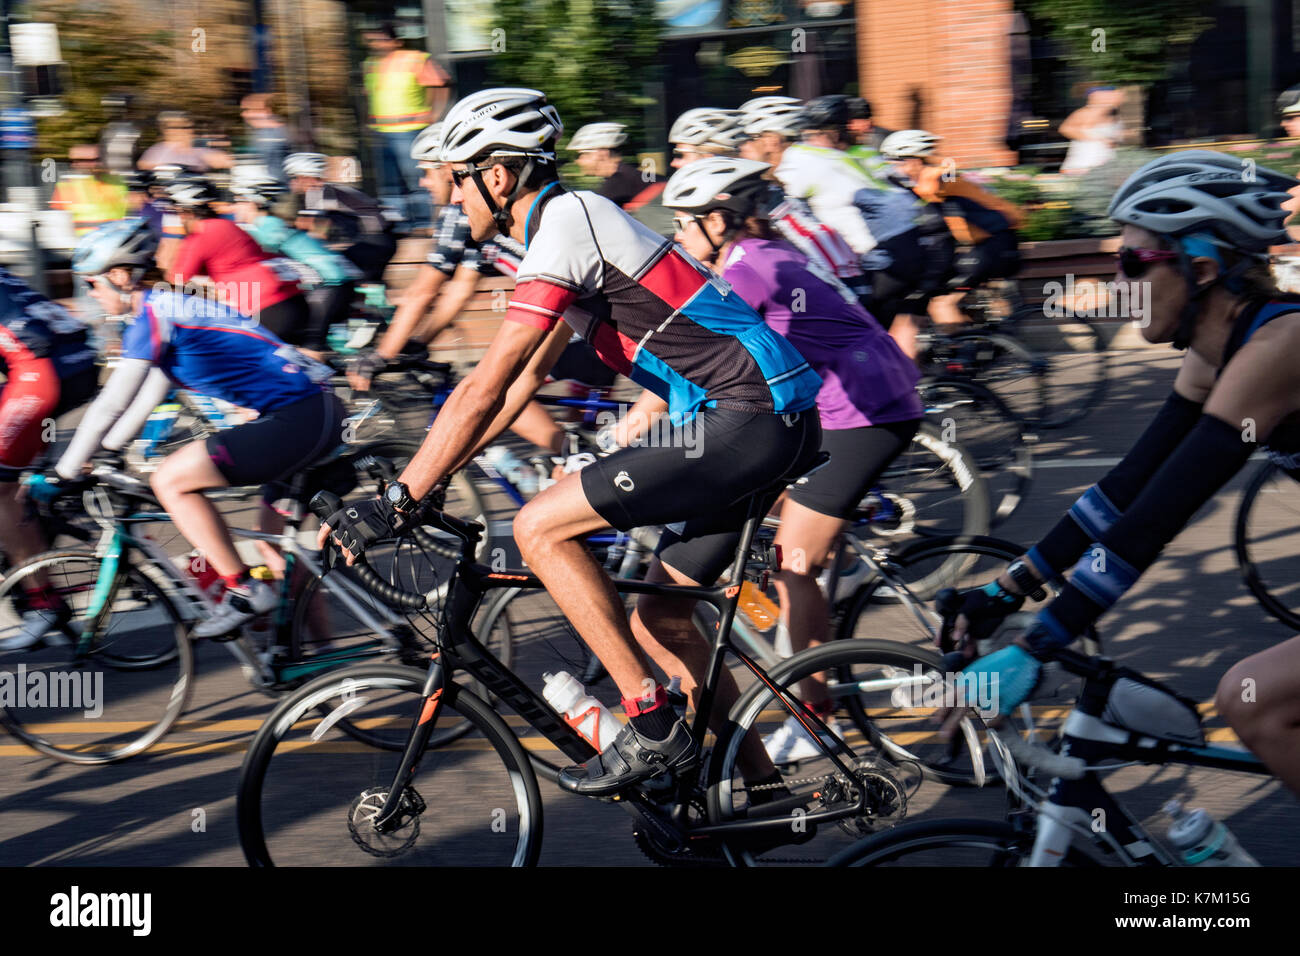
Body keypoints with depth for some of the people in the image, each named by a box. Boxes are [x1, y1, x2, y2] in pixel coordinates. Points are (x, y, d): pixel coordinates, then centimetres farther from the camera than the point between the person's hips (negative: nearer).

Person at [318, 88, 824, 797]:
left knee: (539, 527, -11)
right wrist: (428, 476, 22)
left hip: (748, 419, -10)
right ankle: (765, 792, 21)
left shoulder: (565, 223, -12)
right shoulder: (572, 221, 19)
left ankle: (654, 729, -7)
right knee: (659, 618, 15)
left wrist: (395, 502, -15)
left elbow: (485, 389, -18)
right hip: (772, 423, 10)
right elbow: (526, 376, 23)